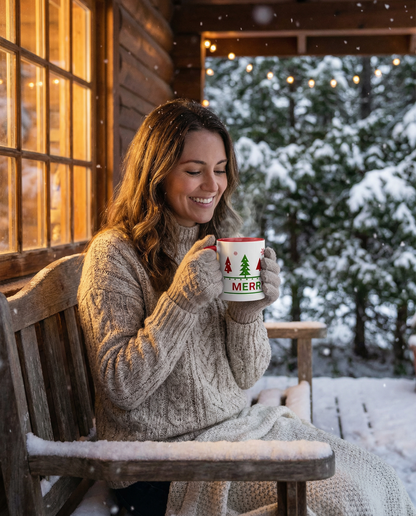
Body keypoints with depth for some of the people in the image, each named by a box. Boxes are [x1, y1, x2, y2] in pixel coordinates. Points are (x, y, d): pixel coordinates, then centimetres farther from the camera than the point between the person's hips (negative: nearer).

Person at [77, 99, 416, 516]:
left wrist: (248, 309, -13)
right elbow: (121, 388, -17)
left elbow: (245, 377, 6)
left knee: (375, 478, -7)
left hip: (237, 426, 7)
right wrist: (184, 297, -23)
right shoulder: (115, 254, -11)